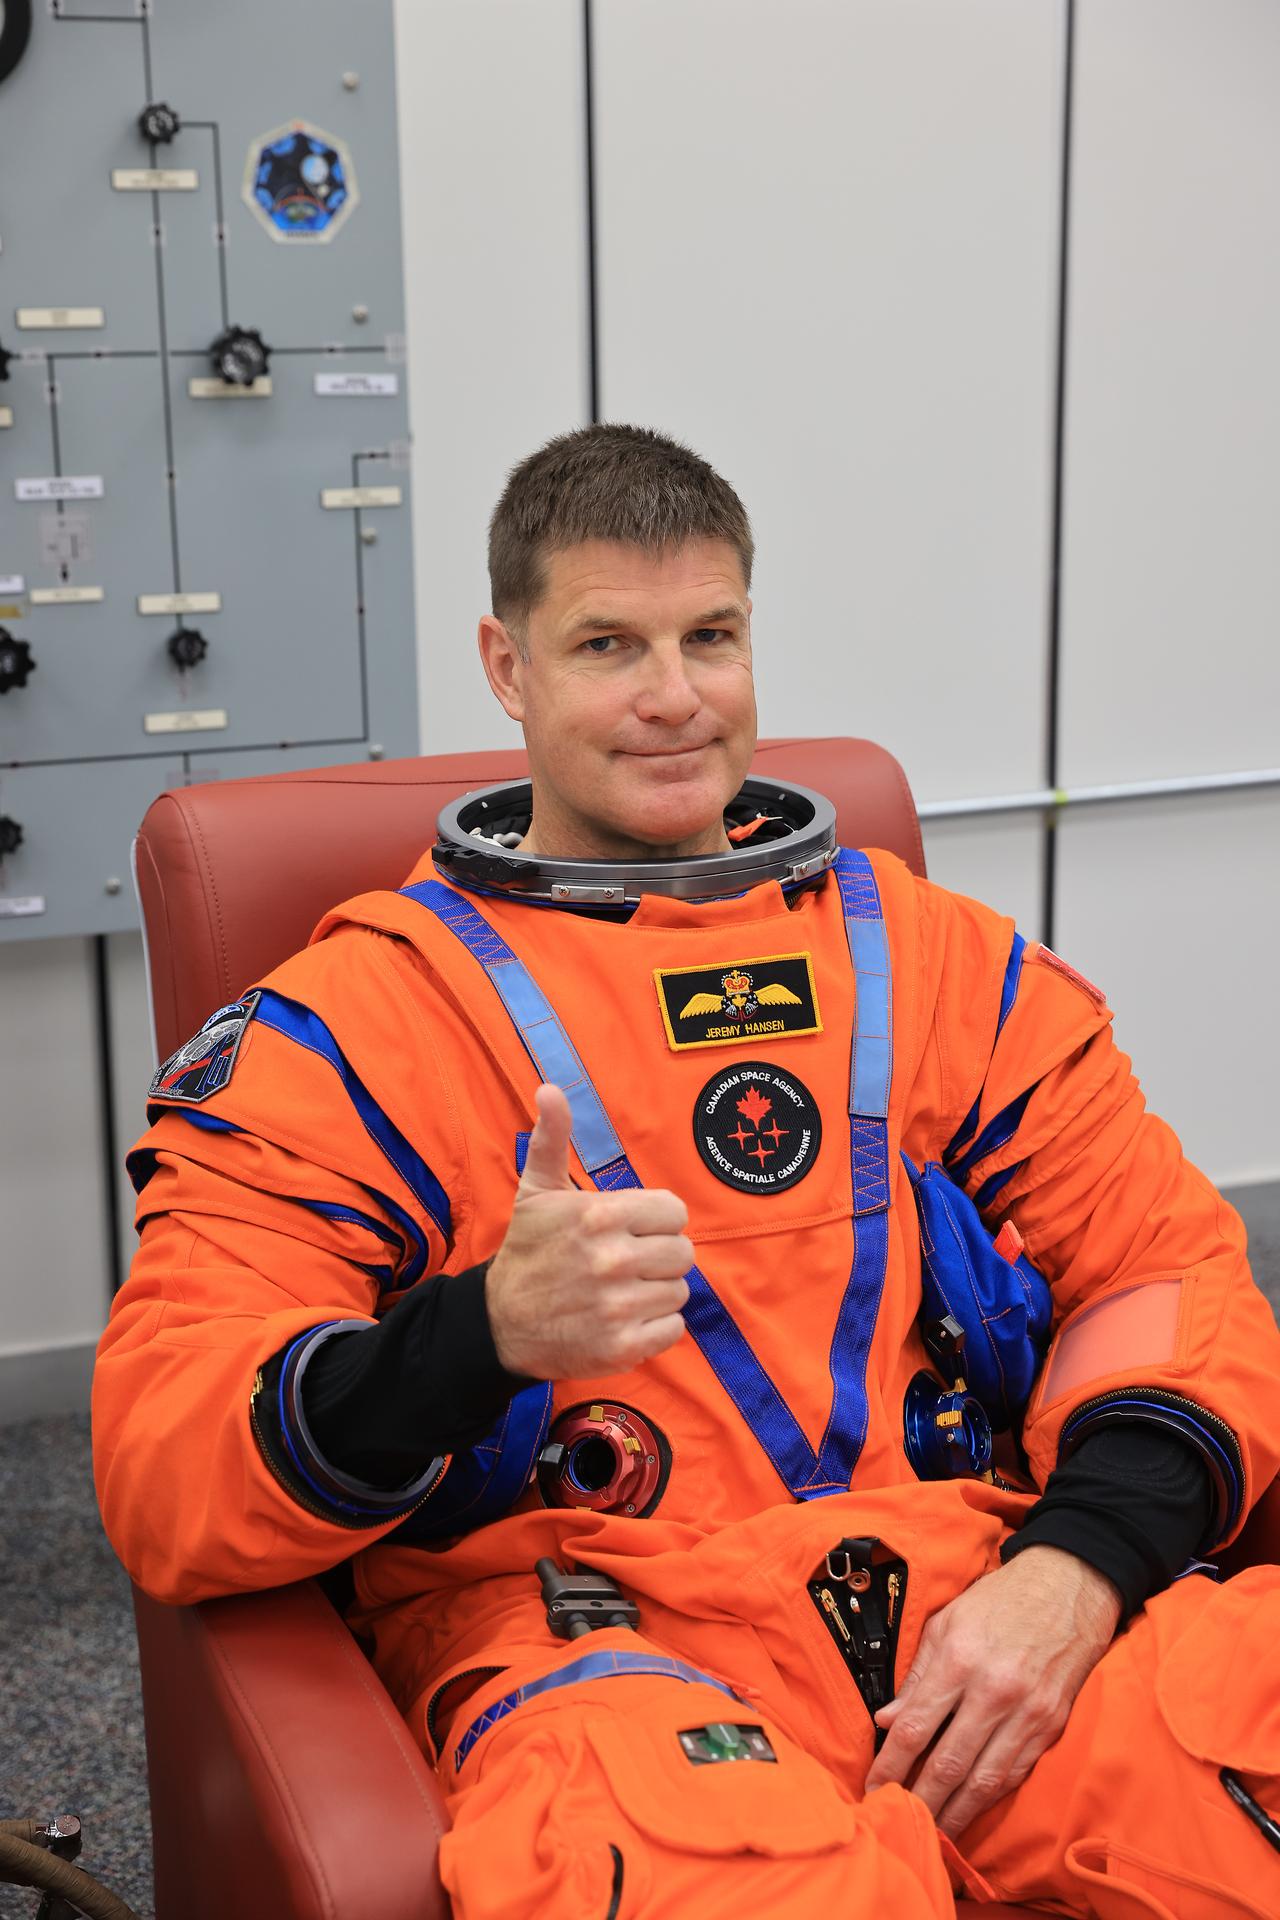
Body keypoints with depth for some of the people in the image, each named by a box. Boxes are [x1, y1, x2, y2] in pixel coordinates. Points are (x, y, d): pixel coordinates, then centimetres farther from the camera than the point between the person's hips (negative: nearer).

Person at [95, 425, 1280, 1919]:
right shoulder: (345, 1019, 8)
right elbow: (161, 1483, -1)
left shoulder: (936, 960, 19)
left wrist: (1075, 1568, -6)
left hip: (983, 1616, 4)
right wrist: (485, 1332, -20)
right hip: (605, 1629, -4)